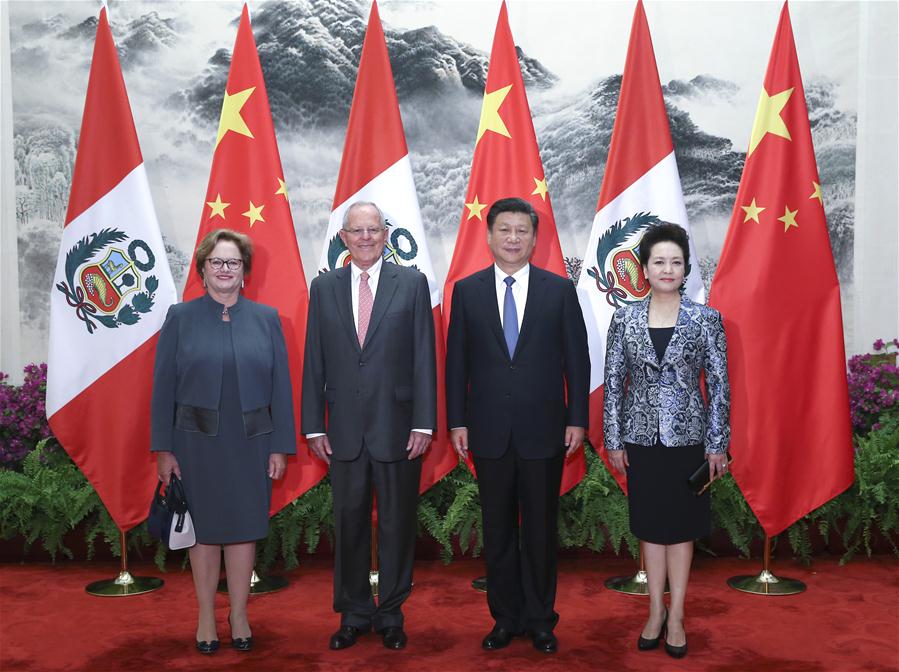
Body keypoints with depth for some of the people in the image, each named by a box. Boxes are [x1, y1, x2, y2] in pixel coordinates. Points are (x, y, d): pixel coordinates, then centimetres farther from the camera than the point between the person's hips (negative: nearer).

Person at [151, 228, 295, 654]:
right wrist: (163, 448, -5)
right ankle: (206, 618, 23)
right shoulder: (181, 318, 2)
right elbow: (163, 386, 0)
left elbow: (280, 385, 2)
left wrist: (281, 446, -2)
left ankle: (239, 615, 23)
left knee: (244, 528, 8)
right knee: (204, 529, 8)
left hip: (250, 443, 1)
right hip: (197, 442, -1)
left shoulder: (266, 319, 4)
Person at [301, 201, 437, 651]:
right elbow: (314, 362, 6)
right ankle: (353, 615, 27)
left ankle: (391, 615, 26)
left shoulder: (412, 283, 0)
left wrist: (424, 422, -8)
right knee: (349, 523, 11)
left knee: (397, 523, 9)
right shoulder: (324, 287, 6)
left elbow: (424, 357, -3)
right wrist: (314, 425, 2)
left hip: (398, 427, -1)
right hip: (344, 429, 2)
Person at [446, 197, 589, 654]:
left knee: (541, 530, 9)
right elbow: (456, 362, 4)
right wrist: (457, 422, 0)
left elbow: (576, 359, 2)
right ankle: (505, 618, 25)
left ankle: (540, 620, 24)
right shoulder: (466, 291, 3)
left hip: (543, 430, -1)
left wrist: (577, 420, -2)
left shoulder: (560, 290, 1)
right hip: (489, 431, 1)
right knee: (498, 530, 11)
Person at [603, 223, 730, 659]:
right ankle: (656, 611, 25)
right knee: (649, 525, 11)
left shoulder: (706, 319, -4)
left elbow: (718, 384, -3)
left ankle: (676, 615, 20)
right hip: (641, 436, 1)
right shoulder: (625, 318, -1)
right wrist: (613, 439, -1)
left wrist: (717, 444, -6)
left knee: (681, 526, 8)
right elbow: (613, 381, 1)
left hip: (687, 437, -1)